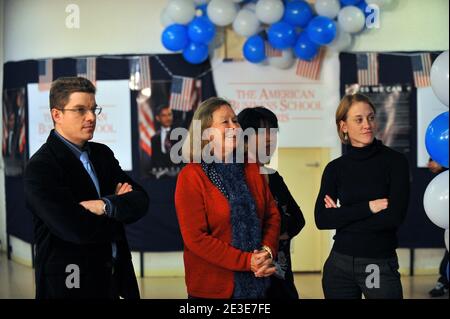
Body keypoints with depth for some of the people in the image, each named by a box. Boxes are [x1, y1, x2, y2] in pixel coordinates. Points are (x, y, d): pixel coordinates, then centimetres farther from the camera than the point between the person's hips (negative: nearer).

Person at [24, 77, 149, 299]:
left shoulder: (103, 153, 7)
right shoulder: (40, 167, -15)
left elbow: (140, 201, -2)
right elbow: (79, 230, -24)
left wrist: (106, 205, -21)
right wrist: (119, 204, -7)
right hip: (71, 283, -6)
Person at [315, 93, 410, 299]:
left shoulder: (395, 161, -4)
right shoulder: (335, 168, 3)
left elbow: (394, 217, -14)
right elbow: (322, 220, -7)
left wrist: (343, 216, -8)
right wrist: (368, 207, -14)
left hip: (380, 266, -3)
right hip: (339, 265, 3)